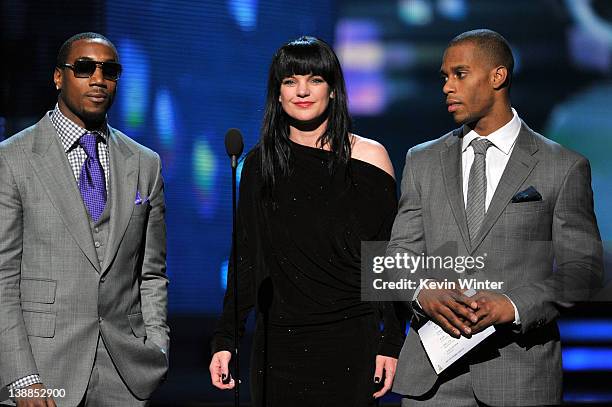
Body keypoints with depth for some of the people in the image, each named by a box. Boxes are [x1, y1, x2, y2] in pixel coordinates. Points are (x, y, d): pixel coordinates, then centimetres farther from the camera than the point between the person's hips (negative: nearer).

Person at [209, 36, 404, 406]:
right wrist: (225, 341, 0)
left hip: (350, 344, -2)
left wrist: (391, 344, -6)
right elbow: (246, 258, 8)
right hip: (278, 345, 2)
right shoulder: (261, 163, 6)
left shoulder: (368, 157, -1)